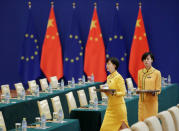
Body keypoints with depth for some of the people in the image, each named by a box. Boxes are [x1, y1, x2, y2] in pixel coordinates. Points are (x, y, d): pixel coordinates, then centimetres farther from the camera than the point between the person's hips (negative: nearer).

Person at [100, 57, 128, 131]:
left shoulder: (118, 77, -11)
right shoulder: (108, 77, 12)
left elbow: (123, 93, -14)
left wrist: (113, 93, -28)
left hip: (118, 106, -7)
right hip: (110, 106, 7)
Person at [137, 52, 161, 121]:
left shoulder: (157, 72, -3)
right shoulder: (140, 72, 9)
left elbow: (158, 89, -1)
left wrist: (153, 92, -21)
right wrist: (138, 90, -6)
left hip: (152, 100, -3)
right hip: (142, 100, 3)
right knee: (142, 119, 0)